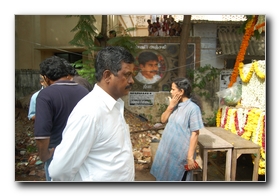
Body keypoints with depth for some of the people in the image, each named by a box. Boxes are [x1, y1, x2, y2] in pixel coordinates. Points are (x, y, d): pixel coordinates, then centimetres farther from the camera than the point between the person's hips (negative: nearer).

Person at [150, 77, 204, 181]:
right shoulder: (175, 104, 2)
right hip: (168, 149, 7)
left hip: (181, 152, -7)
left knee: (179, 178, 13)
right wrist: (171, 106, -11)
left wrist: (190, 157, -18)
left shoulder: (193, 107, -20)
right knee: (166, 176, 23)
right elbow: (163, 120, 4)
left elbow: (195, 134, -19)